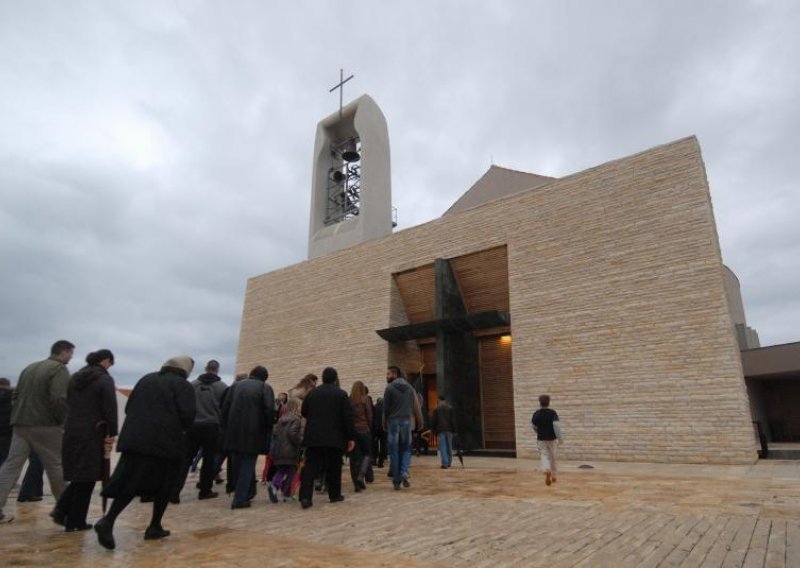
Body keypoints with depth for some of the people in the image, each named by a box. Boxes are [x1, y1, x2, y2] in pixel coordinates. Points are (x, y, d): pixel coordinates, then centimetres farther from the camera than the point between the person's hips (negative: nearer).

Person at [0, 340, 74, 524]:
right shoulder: (59, 369, -10)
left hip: (21, 424, 7)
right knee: (56, 467, 5)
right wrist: (63, 422, -5)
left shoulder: (30, 367, 16)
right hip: (45, 426, -7)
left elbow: (17, 397, 16)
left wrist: (17, 419, 19)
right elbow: (59, 400, -19)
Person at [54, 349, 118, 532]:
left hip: (71, 432, 7)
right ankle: (75, 521, 9)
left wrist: (71, 426, 18)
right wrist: (111, 433, -6)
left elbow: (68, 404, 15)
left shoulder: (75, 378, 13)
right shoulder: (105, 379, -9)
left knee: (78, 476, 19)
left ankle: (61, 512, 10)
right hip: (92, 434, -7)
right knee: (87, 478, 4)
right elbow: (110, 409, -14)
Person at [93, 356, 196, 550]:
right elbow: (187, 415, -13)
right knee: (163, 485, 11)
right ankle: (154, 527, 17)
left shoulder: (146, 379, 16)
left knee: (129, 483, 7)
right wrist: (179, 428, 7)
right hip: (165, 441, -5)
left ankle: (108, 521, -12)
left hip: (134, 439, 5)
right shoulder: (183, 385, -4)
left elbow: (129, 408, 18)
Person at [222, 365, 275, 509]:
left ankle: (247, 492, 28)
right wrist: (269, 427, -1)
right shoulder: (265, 388, -2)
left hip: (234, 432, 4)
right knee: (248, 465, 4)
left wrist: (228, 426, 15)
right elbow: (270, 410, -14)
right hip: (253, 433, -4)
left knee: (238, 465, 17)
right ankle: (240, 499, 2)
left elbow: (225, 409, 10)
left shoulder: (235, 385, 12)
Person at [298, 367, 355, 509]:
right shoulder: (341, 394, -5)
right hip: (334, 438, -2)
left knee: (310, 467, 3)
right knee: (334, 467, 12)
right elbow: (348, 417, -8)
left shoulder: (312, 393, 5)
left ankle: (305, 497, -7)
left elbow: (303, 412, 13)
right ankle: (334, 495, 22)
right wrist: (351, 437, -3)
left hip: (313, 437, 2)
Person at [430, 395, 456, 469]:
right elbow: (453, 420, 5)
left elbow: (433, 421, 0)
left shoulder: (436, 409, 0)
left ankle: (444, 463, -11)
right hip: (449, 430, 3)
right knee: (449, 446, 12)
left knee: (442, 447, -4)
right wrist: (453, 430, 7)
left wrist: (433, 430, 8)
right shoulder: (450, 408, 7)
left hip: (440, 430, -3)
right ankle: (449, 462, 18)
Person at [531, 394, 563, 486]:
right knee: (552, 457, 17)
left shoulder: (536, 414, -3)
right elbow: (556, 425, -19)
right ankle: (554, 476, 25)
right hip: (551, 438, 1)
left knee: (544, 456, 3)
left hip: (541, 439, 0)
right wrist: (559, 437, -11)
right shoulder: (553, 413, -9)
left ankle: (547, 470, -26)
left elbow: (534, 426, 10)